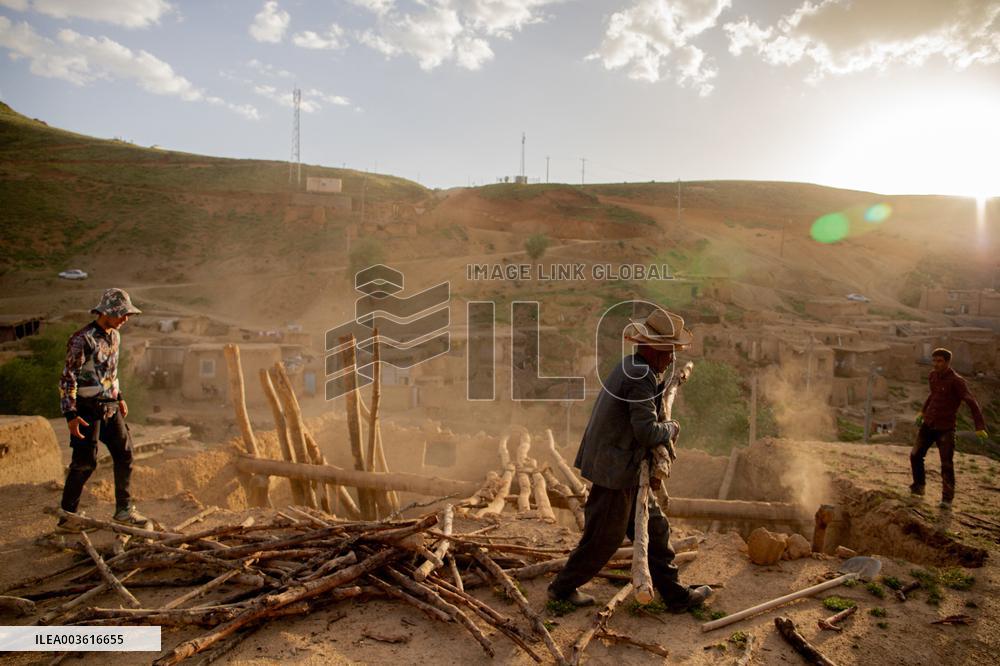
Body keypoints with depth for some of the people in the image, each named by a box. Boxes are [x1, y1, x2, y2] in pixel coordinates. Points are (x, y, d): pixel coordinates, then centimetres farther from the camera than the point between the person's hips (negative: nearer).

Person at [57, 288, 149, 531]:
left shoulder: (114, 336, 9)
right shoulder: (83, 339, -16)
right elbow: (68, 377, -16)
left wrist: (120, 397, 21)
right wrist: (71, 414, -19)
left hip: (110, 407, 8)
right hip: (88, 408, -8)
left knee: (124, 454, 8)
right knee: (85, 462, -3)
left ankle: (124, 510, 19)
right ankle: (67, 518, 11)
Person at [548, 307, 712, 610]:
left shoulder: (628, 366, 8)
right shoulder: (642, 377, -23)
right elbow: (646, 431, -26)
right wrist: (671, 428, -6)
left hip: (620, 468, 10)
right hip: (616, 470, -10)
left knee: (655, 528, 17)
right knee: (604, 539, 8)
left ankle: (676, 595, 29)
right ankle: (563, 587, 26)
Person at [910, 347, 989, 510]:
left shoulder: (956, 381, -17)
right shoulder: (933, 376, 4)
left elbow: (972, 403, -24)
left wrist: (980, 427, -33)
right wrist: (923, 411, 22)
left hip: (945, 429, -6)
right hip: (928, 424, 6)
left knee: (947, 464, -3)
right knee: (915, 455, 9)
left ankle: (947, 498, 7)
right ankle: (918, 486, 27)